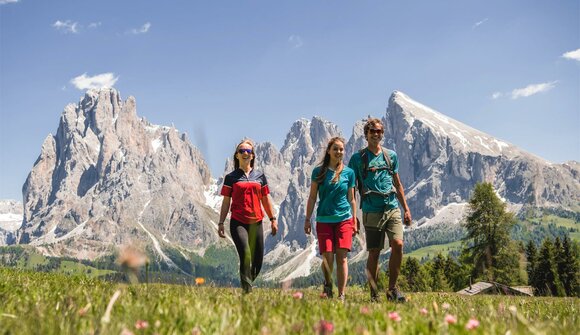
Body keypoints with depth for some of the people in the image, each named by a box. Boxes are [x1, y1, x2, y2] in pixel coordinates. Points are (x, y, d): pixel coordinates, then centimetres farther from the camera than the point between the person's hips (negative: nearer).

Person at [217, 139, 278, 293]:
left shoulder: (260, 176, 13)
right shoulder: (231, 177, 6)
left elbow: (266, 200, 16)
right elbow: (226, 202, 7)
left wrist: (273, 219, 12)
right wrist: (221, 223, 2)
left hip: (256, 223, 3)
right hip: (238, 222, -3)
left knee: (257, 261, 4)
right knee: (245, 254, -22)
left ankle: (248, 285, 27)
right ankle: (247, 289, -15)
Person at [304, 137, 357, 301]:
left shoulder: (349, 172, 6)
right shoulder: (319, 171, 4)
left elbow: (351, 199, 11)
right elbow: (312, 197, 6)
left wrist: (354, 222, 10)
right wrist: (307, 219, 3)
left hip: (344, 219, 0)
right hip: (324, 220, 0)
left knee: (342, 257, -5)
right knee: (327, 257, -6)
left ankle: (341, 295, 1)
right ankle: (328, 284, 22)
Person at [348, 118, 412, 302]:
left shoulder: (391, 155, 14)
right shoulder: (358, 158, 4)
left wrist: (406, 208, 16)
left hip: (392, 208, 2)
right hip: (372, 211, -2)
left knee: (398, 244, -14)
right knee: (374, 252, 1)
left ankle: (392, 289, 0)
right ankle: (374, 294, 10)